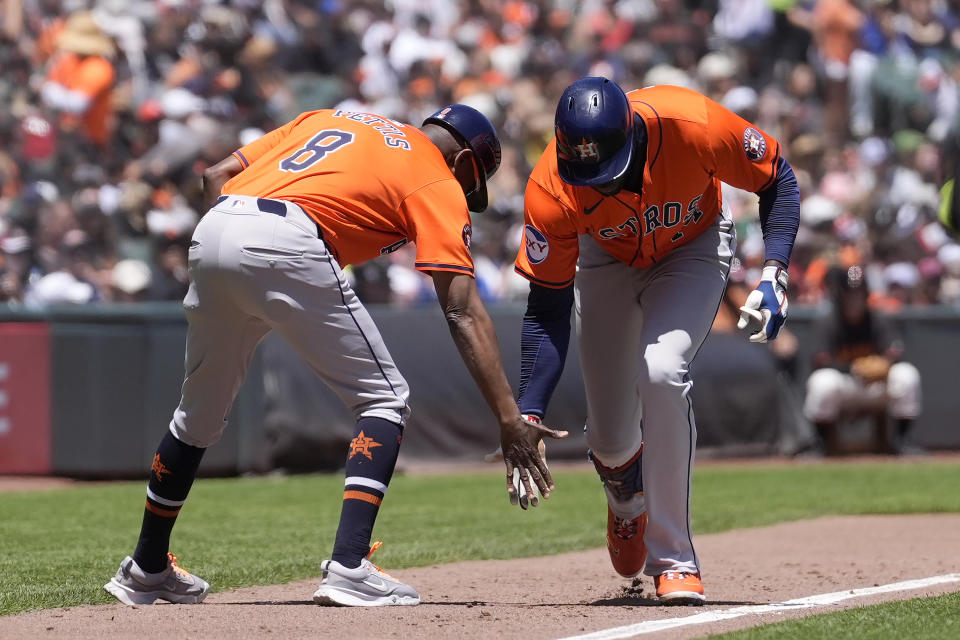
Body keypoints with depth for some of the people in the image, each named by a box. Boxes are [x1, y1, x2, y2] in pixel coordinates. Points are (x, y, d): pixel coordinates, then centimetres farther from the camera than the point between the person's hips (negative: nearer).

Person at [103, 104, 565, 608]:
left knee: (200, 413, 24)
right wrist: (508, 418, -1)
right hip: (288, 247, -6)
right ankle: (348, 569, -8)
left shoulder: (327, 118, 33)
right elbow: (463, 310, 3)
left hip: (211, 231, 7)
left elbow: (217, 176, 25)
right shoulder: (438, 181, 14)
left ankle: (146, 570, 36)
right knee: (384, 400, 6)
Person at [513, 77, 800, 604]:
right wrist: (529, 417, -32)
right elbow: (546, 312, -24)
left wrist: (774, 274, -30)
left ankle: (674, 558, -17)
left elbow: (777, 180, -18)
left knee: (661, 372, -28)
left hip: (693, 249, -2)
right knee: (609, 438, 2)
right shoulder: (551, 191, -34)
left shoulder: (693, 126, -38)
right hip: (606, 260, 2)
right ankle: (628, 503, 43)